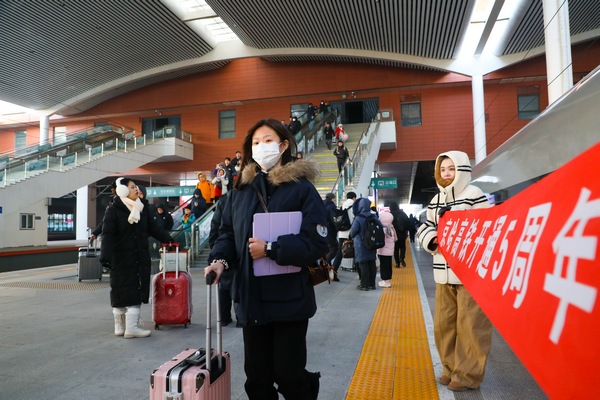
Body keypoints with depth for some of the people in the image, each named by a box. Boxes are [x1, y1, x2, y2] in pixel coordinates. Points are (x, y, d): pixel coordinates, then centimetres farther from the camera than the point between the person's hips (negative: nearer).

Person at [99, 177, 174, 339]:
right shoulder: (113, 210, -7)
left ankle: (132, 327, 10)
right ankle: (120, 326, 11)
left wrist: (169, 240, 6)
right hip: (121, 259, -5)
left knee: (136, 293, 4)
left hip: (140, 258, 5)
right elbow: (108, 235, -15)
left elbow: (153, 228, 14)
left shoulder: (142, 208, 9)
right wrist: (105, 257, -25)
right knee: (121, 292, 4)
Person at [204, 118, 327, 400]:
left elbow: (317, 243, -13)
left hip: (289, 299, -4)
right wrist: (220, 260, -9)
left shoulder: (301, 189, -6)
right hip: (251, 299, 5)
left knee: (288, 375, 6)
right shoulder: (240, 190, 10)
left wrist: (270, 249, -19)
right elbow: (227, 234, 10)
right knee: (256, 377, 14)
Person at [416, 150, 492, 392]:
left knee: (470, 324, 0)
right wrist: (433, 239, -2)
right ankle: (452, 368, 29)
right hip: (444, 272, 7)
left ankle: (469, 374, 15)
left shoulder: (474, 194, -7)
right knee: (443, 322, 13)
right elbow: (426, 228, 20)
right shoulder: (436, 201, 15)